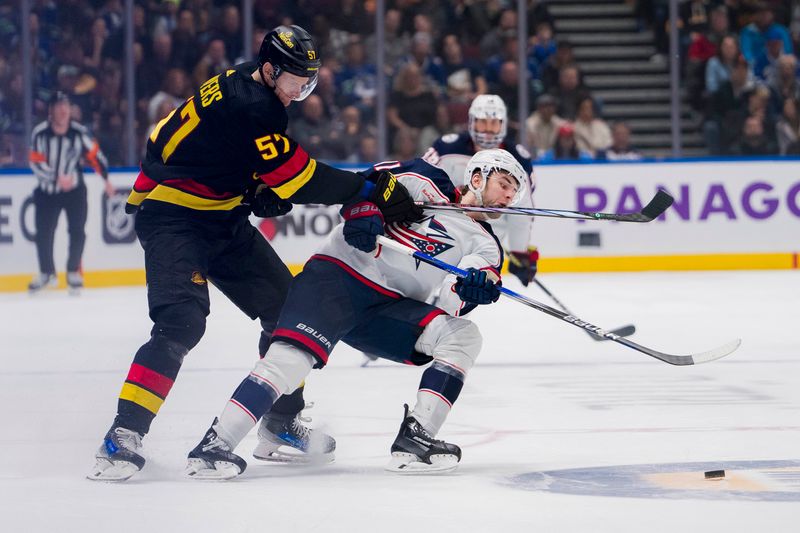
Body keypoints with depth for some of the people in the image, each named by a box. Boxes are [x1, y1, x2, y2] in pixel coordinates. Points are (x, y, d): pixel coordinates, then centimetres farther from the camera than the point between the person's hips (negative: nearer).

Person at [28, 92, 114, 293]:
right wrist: (57, 178, -25)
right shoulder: (40, 133, -13)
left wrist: (106, 179, 4)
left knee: (77, 230, -9)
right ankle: (47, 273, 20)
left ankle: (74, 272, 10)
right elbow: (36, 163, -15)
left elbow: (95, 155, 2)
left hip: (74, 188, 0)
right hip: (47, 191, 0)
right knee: (43, 233, 0)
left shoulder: (79, 132, -10)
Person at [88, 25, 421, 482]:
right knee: (181, 322, -26)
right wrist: (372, 191, -22)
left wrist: (264, 190, -4)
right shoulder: (244, 105, -26)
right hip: (174, 218, -10)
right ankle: (124, 435, -26)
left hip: (222, 220, 10)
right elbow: (299, 176, -26)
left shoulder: (258, 91, 5)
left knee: (287, 307, 9)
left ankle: (281, 425, 20)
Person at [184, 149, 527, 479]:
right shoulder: (425, 184, 7)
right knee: (297, 353, -27)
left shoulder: (484, 244, 14)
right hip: (337, 275, -5)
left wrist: (474, 288, -24)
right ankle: (214, 445, -29)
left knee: (463, 336, -12)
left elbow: (452, 304, -2)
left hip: (387, 308, 5)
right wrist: (364, 213, -20)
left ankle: (413, 441, -15)